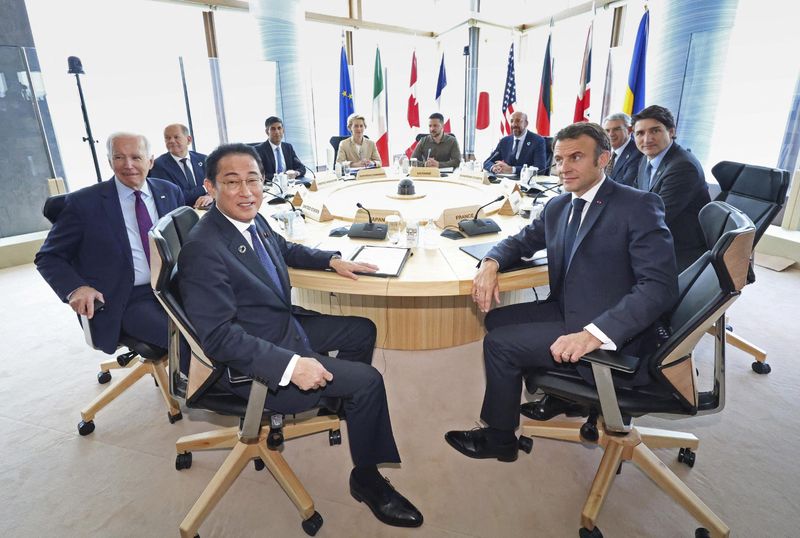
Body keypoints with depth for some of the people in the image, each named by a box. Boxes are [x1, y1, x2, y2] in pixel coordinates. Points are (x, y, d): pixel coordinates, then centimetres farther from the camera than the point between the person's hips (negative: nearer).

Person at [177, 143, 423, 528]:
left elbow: (285, 250, 20)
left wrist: (333, 259, 7)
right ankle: (367, 479, 11)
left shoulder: (253, 221, -2)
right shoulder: (203, 249, -27)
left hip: (286, 326, 10)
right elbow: (218, 335, -29)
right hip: (252, 364, -9)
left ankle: (346, 403, 42)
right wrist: (290, 365, -34)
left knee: (363, 330, 19)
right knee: (367, 381, -13)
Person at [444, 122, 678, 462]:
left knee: (500, 343, -13)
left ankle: (499, 440, 12)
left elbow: (660, 286, -24)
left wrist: (595, 333, -36)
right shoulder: (558, 206, 7)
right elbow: (522, 241, 19)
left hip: (613, 337, -8)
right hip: (566, 311, 8)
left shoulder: (638, 206, -16)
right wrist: (490, 264, -6)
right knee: (496, 319, 9)